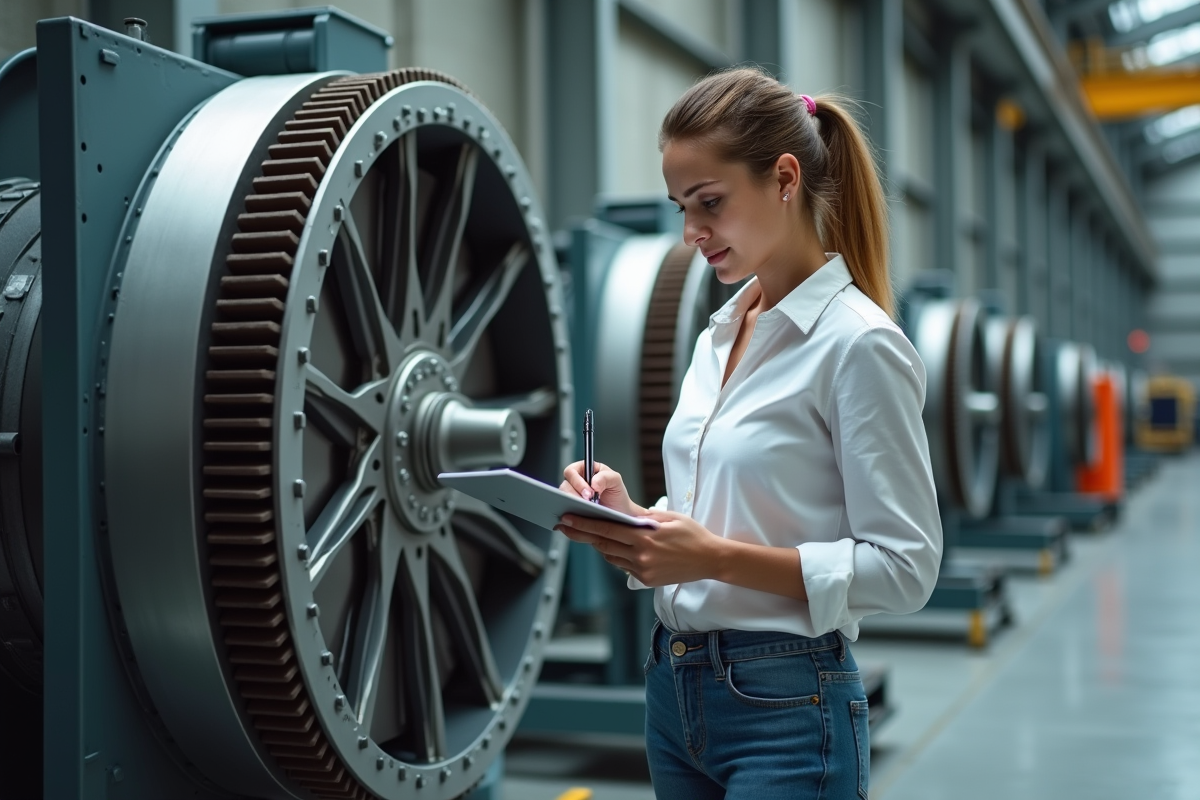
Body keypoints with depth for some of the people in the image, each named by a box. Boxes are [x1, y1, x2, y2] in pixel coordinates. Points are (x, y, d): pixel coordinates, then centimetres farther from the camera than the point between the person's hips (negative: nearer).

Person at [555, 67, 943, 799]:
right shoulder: (719, 338, 9)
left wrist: (718, 557, -23)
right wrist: (631, 519, -3)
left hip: (786, 708, -7)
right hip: (676, 686, 7)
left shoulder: (858, 343, -13)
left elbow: (904, 566, -16)